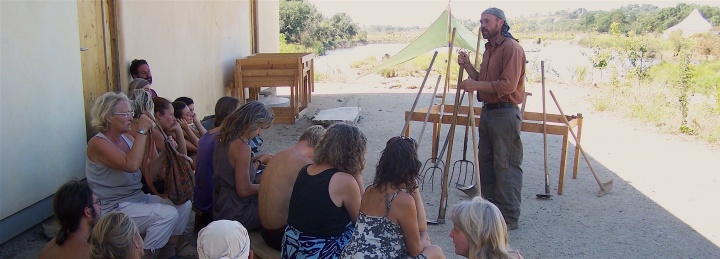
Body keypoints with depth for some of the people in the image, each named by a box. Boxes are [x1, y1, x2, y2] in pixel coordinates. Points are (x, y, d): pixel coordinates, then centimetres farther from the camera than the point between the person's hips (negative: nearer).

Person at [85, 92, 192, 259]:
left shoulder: (127, 137, 9)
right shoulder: (97, 143, -14)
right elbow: (131, 165, -32)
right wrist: (142, 131, -25)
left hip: (139, 198, 8)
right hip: (115, 208, -8)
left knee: (183, 204, -1)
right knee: (168, 214, -24)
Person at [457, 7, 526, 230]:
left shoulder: (511, 48, -13)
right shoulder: (489, 49, 16)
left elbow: (507, 85, -21)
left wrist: (476, 85, -17)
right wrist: (467, 65, 4)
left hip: (505, 113, -10)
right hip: (488, 111, 10)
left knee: (506, 166, -5)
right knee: (486, 162, 15)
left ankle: (510, 217, 4)